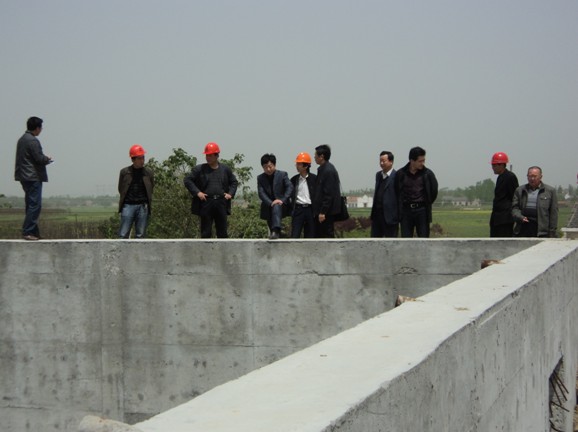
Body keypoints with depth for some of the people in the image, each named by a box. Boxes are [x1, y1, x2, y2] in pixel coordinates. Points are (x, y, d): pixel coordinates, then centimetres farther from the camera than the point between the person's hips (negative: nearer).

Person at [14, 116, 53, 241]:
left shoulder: (22, 139, 15)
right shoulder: (33, 141, -15)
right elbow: (39, 158, -18)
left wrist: (44, 158, 14)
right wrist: (47, 159, 3)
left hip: (24, 177, 10)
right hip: (33, 177, -10)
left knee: (31, 204, 13)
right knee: (34, 205, -9)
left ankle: (34, 232, 15)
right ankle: (27, 232, -12)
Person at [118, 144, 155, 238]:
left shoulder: (148, 172, 5)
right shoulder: (124, 172, 2)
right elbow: (121, 189, 12)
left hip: (143, 206, 1)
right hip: (128, 205, -1)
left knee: (140, 236, 2)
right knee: (123, 234, -6)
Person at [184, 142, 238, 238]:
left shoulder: (225, 169, 11)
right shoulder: (199, 169, 4)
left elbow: (234, 182, 20)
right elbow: (187, 180, 2)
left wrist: (230, 193, 4)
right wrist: (197, 192, -9)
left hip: (221, 204, 2)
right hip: (206, 203, -2)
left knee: (222, 233, 6)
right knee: (206, 233, -1)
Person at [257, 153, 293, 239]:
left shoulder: (282, 174, 1)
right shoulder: (260, 178, 5)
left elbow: (290, 187, -9)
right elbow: (261, 193, -5)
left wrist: (282, 200, -23)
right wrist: (270, 203, -21)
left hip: (282, 204, -5)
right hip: (269, 207, 5)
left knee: (276, 207, -35)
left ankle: (276, 231, -53)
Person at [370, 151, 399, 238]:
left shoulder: (396, 176, -11)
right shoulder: (378, 175, 14)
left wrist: (399, 217, -15)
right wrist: (373, 212, 15)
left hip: (390, 216, -7)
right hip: (377, 214, 7)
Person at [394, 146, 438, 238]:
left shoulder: (428, 174, -2)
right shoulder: (400, 174, 0)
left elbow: (434, 192, 9)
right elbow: (397, 192, 11)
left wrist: (427, 204, 12)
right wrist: (400, 209, 11)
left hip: (422, 211, -1)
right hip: (406, 211, 1)